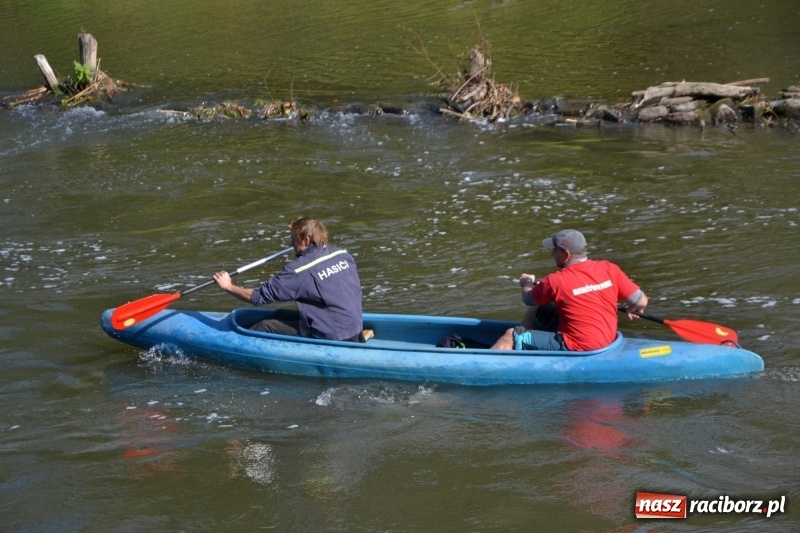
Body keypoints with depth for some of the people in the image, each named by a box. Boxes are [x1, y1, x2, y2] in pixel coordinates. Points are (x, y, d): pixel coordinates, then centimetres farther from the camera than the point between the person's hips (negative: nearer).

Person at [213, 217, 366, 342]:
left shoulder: (299, 270, -17)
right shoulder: (343, 254, 2)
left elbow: (258, 297, -12)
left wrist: (228, 287, 5)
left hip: (331, 340, -8)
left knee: (266, 326, 2)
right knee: (281, 316, 21)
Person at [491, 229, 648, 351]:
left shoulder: (556, 281, -16)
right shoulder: (610, 269, -5)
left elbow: (528, 300, 4)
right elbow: (641, 302, -1)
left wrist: (527, 283, 27)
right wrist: (631, 310, 23)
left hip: (576, 349, -7)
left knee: (511, 336, -3)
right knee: (537, 311, 21)